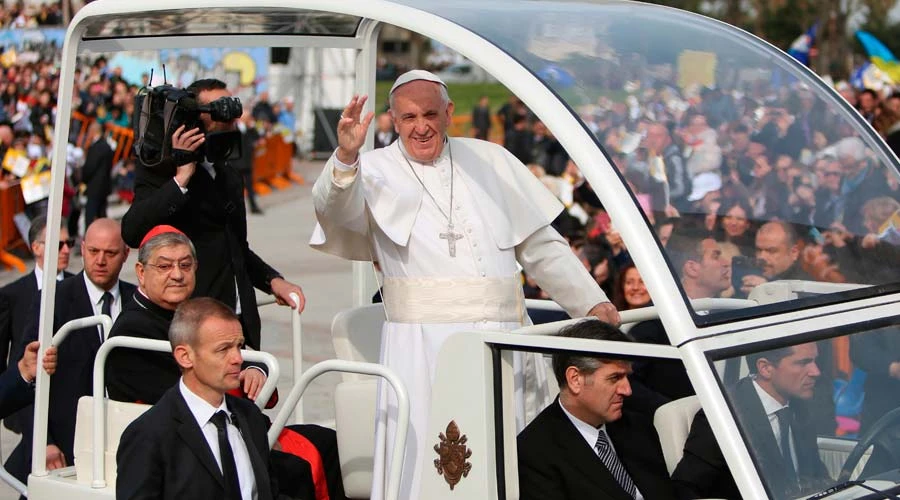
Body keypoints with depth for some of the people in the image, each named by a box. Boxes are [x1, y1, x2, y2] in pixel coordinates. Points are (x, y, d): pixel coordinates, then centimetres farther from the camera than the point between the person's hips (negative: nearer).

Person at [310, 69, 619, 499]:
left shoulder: (490, 161, 15)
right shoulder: (378, 170, 7)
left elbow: (542, 246, 18)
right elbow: (336, 207, -15)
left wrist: (591, 302, 12)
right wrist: (345, 156, -34)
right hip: (422, 343, -3)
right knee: (424, 463, -8)